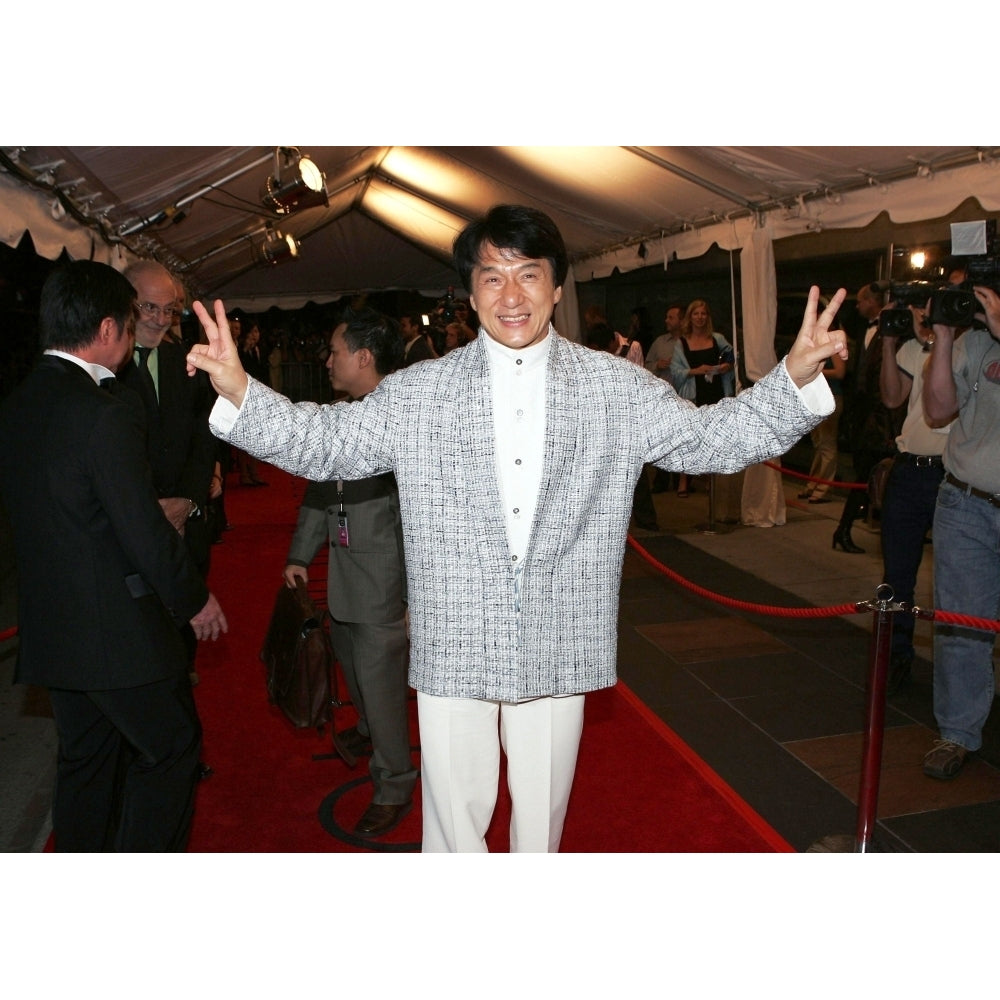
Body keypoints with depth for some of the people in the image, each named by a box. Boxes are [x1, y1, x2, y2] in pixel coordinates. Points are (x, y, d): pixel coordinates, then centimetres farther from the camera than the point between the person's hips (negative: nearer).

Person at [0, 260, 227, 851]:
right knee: (172, 748, 8)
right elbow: (144, 530, -21)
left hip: (50, 625, 9)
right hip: (119, 626, -9)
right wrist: (196, 599, -7)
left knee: (85, 757, 21)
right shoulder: (105, 412, -21)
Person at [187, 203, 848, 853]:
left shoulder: (618, 388, 0)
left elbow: (714, 438, -1)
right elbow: (326, 442, -1)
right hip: (453, 653, 0)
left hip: (559, 652, 1)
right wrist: (239, 391, -15)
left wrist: (797, 377, -15)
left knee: (542, 820, 19)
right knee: (454, 822, 14)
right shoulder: (418, 393, 0)